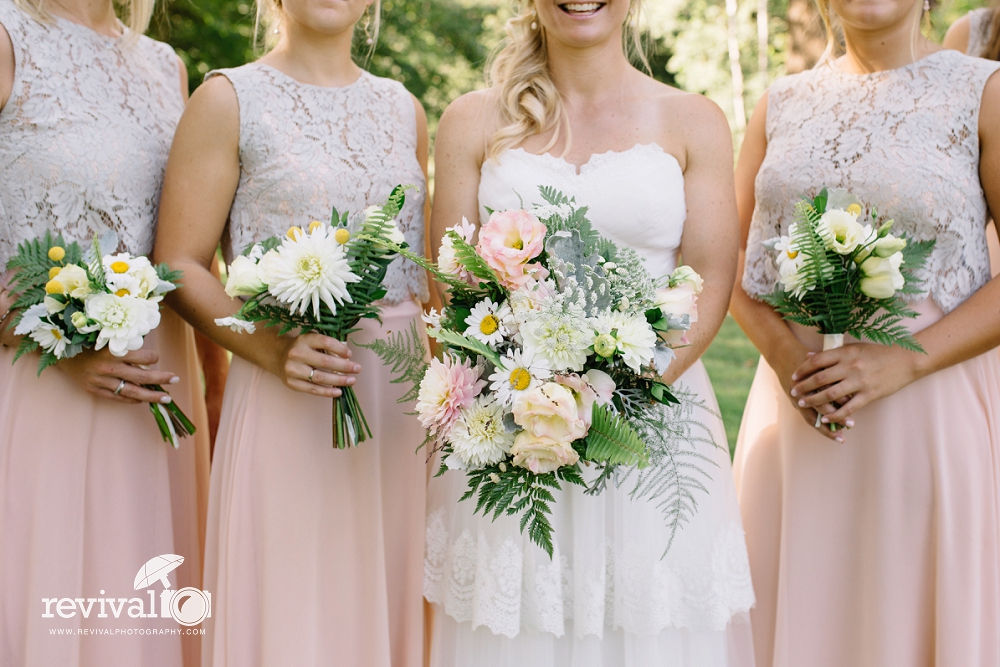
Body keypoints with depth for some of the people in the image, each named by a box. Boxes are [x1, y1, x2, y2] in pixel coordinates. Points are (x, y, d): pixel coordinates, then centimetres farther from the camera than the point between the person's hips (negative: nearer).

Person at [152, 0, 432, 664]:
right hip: (286, 401, -4)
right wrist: (273, 351, -20)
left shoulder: (404, 109, 12)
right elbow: (179, 264, -6)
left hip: (401, 399, 4)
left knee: (384, 601, 11)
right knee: (289, 613, 3)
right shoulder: (229, 99, -1)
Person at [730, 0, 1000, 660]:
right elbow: (731, 252, 10)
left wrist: (903, 363, -17)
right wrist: (781, 349, -8)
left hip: (933, 405, -3)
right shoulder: (783, 104, 11)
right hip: (794, 394, 3)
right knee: (798, 611, 9)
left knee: (912, 615, 5)